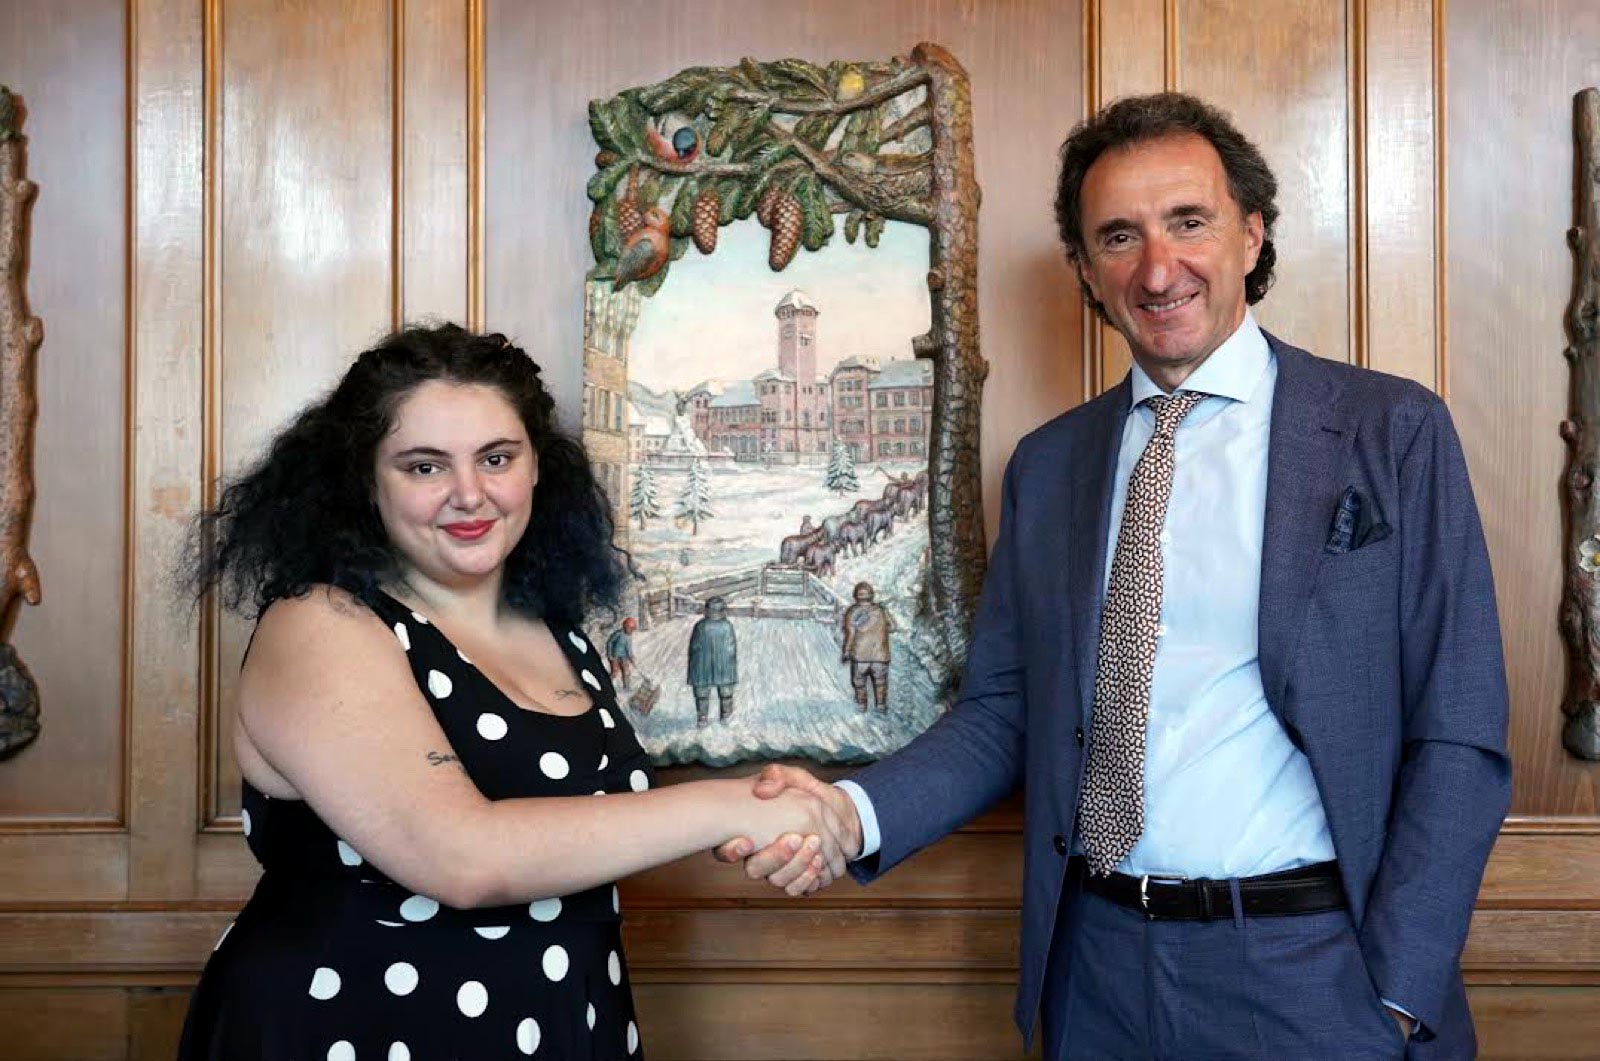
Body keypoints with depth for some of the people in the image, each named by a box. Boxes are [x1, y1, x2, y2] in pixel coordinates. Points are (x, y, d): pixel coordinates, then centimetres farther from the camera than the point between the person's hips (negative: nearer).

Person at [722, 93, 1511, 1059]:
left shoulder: (1394, 431, -5)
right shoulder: (1046, 465, 6)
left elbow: (1458, 739, -6)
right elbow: (1004, 711, 6)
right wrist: (858, 813, -11)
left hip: (1309, 973, -3)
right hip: (1097, 969, 4)